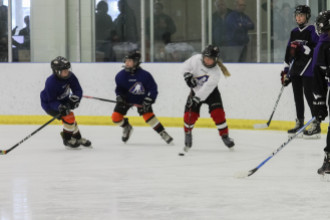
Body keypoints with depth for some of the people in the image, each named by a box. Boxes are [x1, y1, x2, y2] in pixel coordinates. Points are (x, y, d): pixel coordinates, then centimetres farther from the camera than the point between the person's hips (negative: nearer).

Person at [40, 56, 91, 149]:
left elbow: (78, 90, -13)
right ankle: (67, 140, -3)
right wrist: (60, 107, -48)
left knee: (70, 118, 15)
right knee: (68, 117, -19)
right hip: (49, 104, -7)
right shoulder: (51, 82, -35)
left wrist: (75, 98, -34)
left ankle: (78, 138, 36)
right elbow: (51, 101, -31)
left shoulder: (70, 76, -18)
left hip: (62, 101, 7)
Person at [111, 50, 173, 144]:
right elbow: (119, 88, 1)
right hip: (126, 99, 3)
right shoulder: (121, 75, -15)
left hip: (141, 99, -3)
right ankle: (126, 127, 23)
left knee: (148, 115, -22)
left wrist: (147, 102, -24)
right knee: (116, 117, -9)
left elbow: (153, 89, -17)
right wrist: (119, 98, -16)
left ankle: (162, 132, -7)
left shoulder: (145, 75, -23)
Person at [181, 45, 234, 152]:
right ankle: (187, 134, 21)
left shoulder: (216, 72, -29)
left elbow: (207, 88, -36)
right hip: (196, 90, 2)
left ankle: (225, 136, -3)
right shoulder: (196, 59, -19)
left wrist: (196, 99, -43)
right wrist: (187, 75, -20)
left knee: (218, 113, -18)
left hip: (211, 92, -2)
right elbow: (186, 65, -1)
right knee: (189, 115, -8)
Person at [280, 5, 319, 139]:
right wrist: (285, 70, 18)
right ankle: (299, 124, 17)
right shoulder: (294, 32, 16)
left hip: (308, 69, -7)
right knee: (297, 96, 10)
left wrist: (302, 48, -27)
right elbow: (289, 52, 19)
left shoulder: (312, 31, -7)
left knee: (309, 95, -10)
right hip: (296, 70, 7)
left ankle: (316, 125, -9)